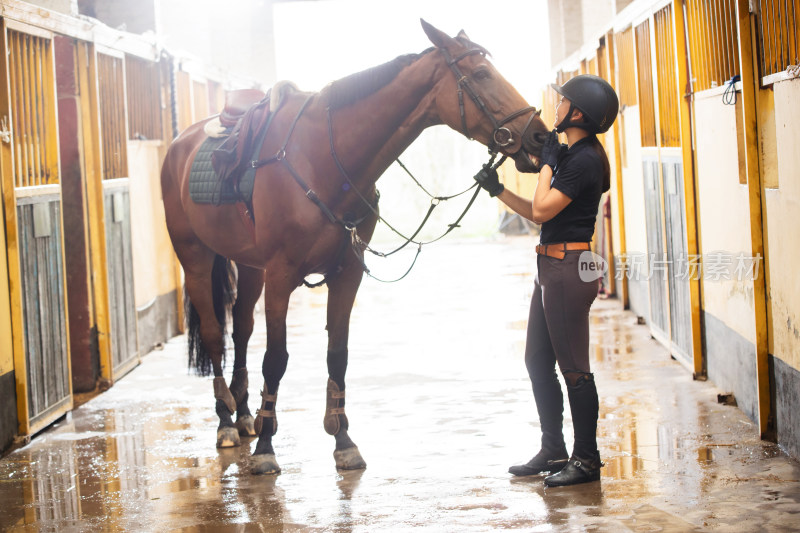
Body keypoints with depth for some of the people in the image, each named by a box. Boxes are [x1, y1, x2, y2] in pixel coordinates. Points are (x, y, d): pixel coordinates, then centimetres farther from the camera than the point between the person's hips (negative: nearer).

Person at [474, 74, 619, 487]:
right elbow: (539, 213, 17)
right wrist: (497, 190, 12)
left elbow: (542, 210, -19)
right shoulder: (569, 155, 15)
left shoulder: (583, 160, -16)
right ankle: (553, 452, 24)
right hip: (552, 267, 11)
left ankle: (587, 460, 5)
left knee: (573, 367, -4)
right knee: (538, 361, 15)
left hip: (568, 269, -11)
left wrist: (547, 161, -11)